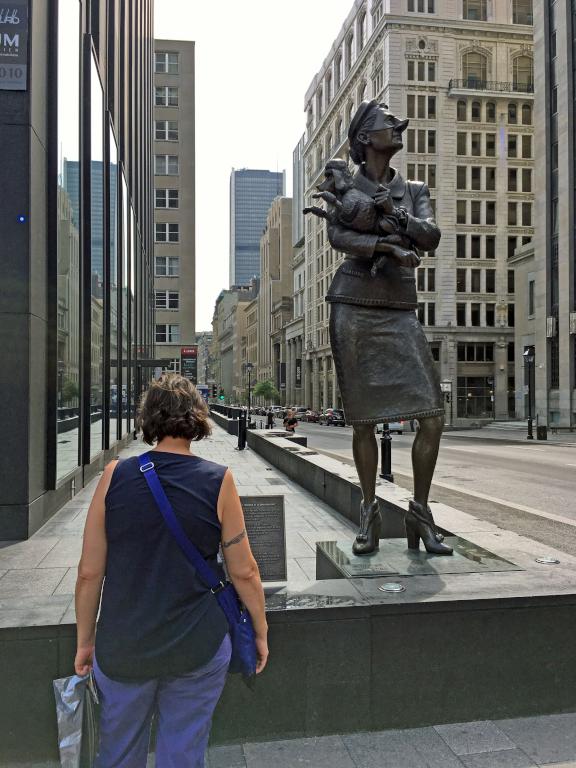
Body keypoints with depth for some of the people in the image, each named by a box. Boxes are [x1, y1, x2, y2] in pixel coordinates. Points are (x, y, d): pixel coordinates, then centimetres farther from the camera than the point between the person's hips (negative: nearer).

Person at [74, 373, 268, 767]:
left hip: (122, 648, 2)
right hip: (197, 647, -1)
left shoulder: (115, 476, -10)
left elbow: (89, 572, -5)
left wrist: (85, 639, 9)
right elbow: (244, 571, -7)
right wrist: (261, 631, 9)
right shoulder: (218, 481, -12)